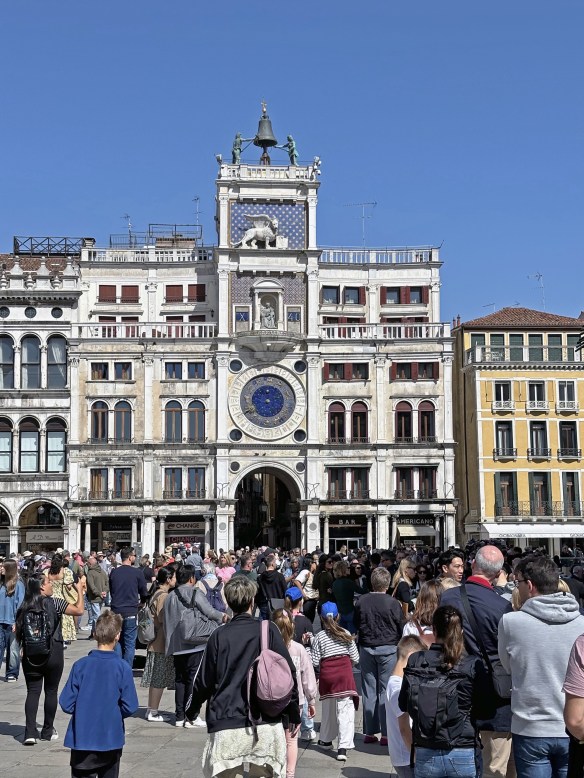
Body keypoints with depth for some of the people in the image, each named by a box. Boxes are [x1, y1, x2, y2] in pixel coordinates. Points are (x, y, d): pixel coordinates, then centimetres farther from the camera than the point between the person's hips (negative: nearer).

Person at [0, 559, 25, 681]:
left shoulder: (18, 584, -7)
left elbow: (20, 604, -8)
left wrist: (17, 622, -11)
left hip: (12, 622, -4)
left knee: (13, 649, 6)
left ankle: (12, 674, 15)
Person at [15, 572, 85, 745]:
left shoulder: (24, 607, 0)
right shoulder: (55, 603, -11)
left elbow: (18, 631, 2)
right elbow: (79, 611, -5)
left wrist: (24, 649, 15)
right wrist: (80, 591, 8)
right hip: (53, 653, -3)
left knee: (33, 692, 5)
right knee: (51, 691, 11)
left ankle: (30, 732, -5)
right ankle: (47, 731, 19)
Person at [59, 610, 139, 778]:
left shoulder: (80, 665, -8)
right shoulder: (122, 667, -11)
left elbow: (66, 704, -6)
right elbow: (130, 707, -10)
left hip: (82, 739, 0)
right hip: (111, 739, 0)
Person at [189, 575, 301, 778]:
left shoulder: (219, 636, 0)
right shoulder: (269, 630, 0)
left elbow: (205, 681, 5)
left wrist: (190, 710, 23)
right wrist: (293, 714, 11)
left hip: (226, 725, 0)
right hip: (266, 723, 0)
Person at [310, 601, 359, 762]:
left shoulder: (319, 637, 0)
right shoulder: (346, 634, 3)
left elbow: (315, 662, -4)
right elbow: (355, 658, 3)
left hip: (326, 673, 1)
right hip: (345, 672, -1)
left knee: (328, 707, 19)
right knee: (345, 709, -4)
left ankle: (326, 739, 35)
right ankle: (343, 747, -13)